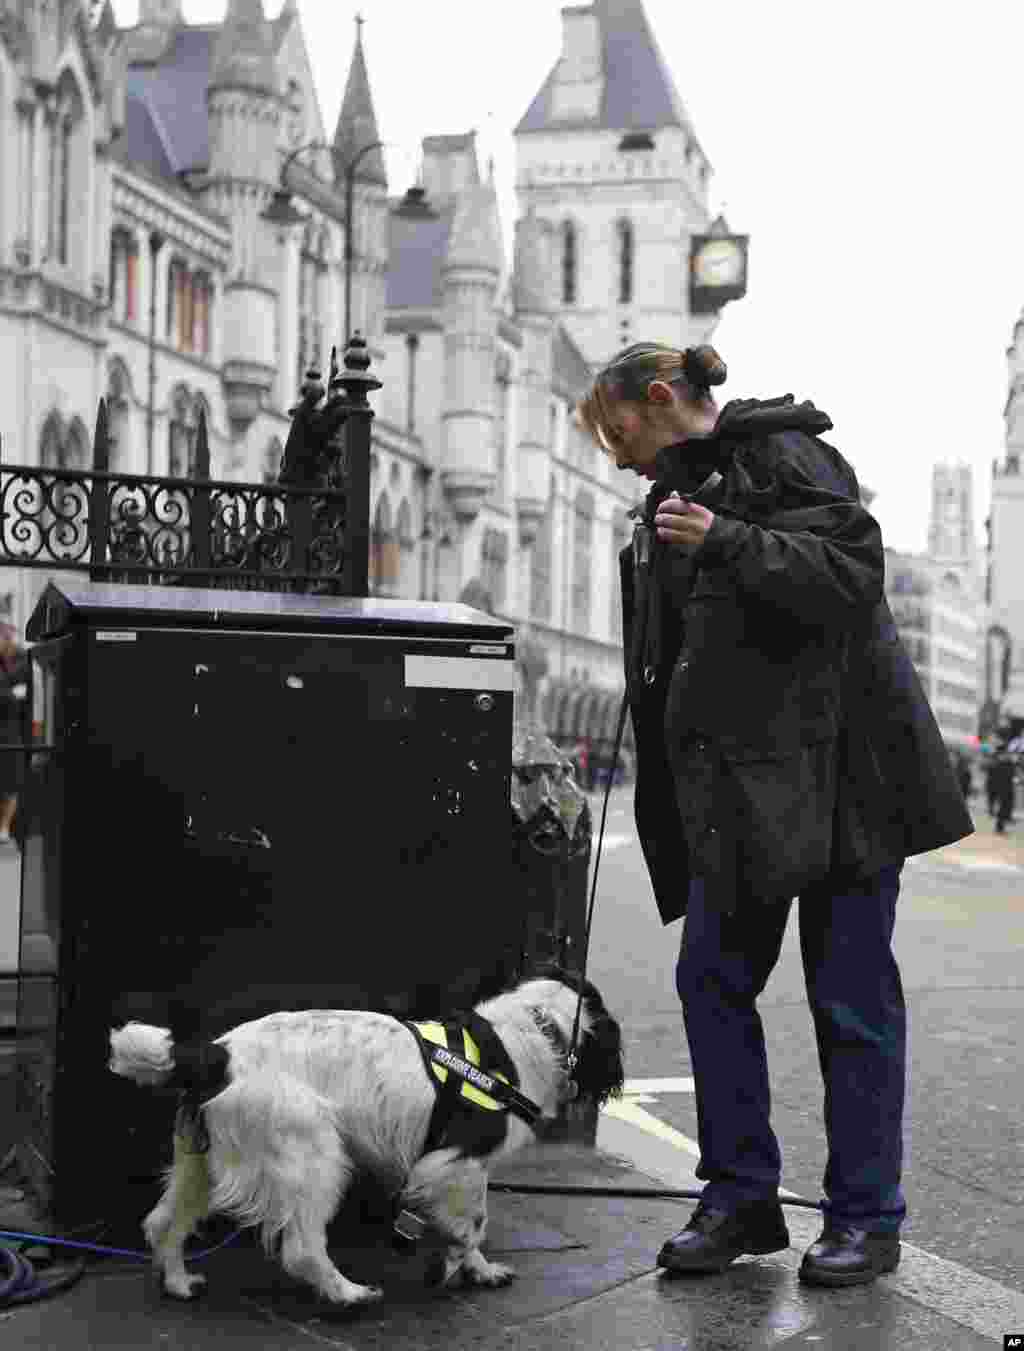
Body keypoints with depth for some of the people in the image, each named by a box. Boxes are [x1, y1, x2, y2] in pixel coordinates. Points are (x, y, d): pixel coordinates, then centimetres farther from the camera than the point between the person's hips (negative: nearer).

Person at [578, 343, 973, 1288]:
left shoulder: (784, 455, -5)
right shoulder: (678, 495, 19)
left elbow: (856, 576, -18)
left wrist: (726, 542, -25)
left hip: (835, 769, -8)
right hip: (731, 783, 8)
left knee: (851, 994, -1)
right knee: (712, 980, 5)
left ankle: (866, 1218, 10)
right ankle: (741, 1196, 16)